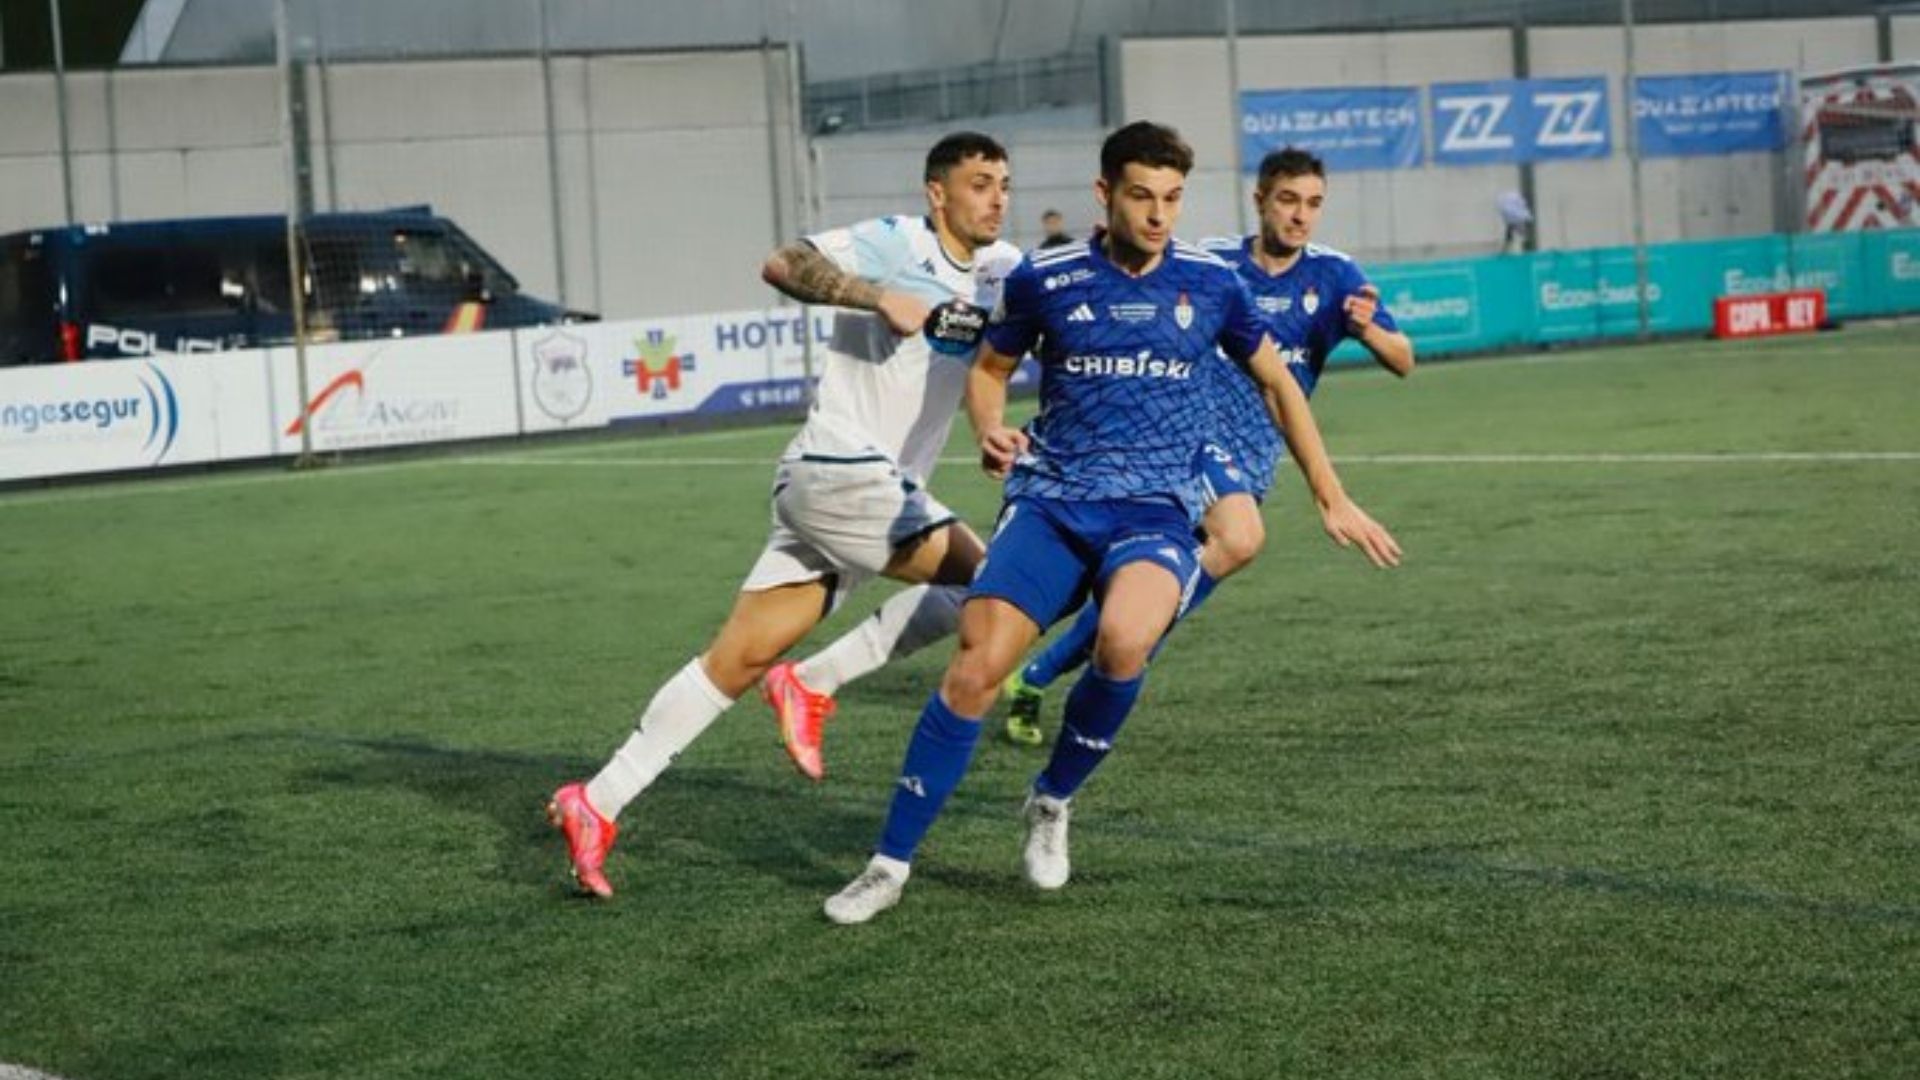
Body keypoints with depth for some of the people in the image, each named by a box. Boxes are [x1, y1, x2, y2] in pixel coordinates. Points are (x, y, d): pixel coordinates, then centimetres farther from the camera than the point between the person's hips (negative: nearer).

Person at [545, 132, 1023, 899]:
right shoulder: (895, 244, -9)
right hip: (841, 470, -8)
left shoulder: (1001, 269, 13)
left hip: (879, 490, 8)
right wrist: (880, 297, -29)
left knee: (743, 657, 4)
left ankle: (598, 802, 5)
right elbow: (783, 265, -19)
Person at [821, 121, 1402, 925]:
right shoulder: (1044, 279, 1)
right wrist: (990, 431, -6)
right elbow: (990, 368, 17)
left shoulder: (1211, 284, 3)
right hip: (1050, 499, 0)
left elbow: (1277, 383, 17)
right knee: (976, 664, -18)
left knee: (1123, 642, -32)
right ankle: (890, 864, -4)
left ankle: (1052, 803, -3)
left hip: (1155, 509, 0)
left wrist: (1332, 501, 18)